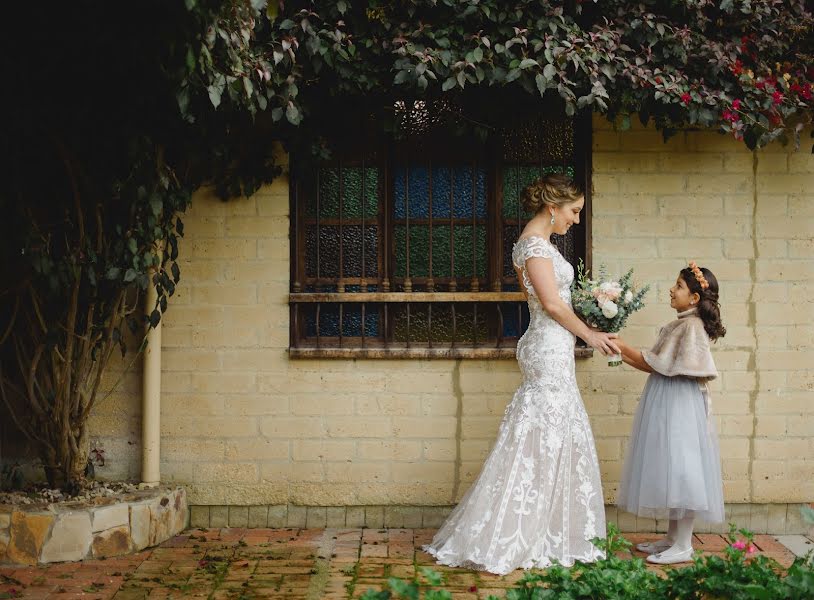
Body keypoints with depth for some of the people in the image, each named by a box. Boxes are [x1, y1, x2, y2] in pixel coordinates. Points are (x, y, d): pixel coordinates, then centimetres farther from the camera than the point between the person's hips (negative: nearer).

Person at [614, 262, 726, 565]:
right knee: (671, 470, 13)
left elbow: (657, 365, -16)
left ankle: (683, 546, -2)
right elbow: (655, 365, 12)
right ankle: (672, 538, 20)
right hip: (666, 403, 10)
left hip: (680, 405, -10)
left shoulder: (692, 326, -14)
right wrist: (624, 353, 6)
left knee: (680, 469, -6)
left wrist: (623, 347, -11)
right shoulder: (679, 325, 16)